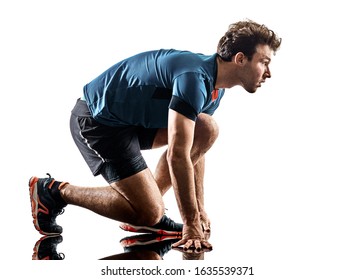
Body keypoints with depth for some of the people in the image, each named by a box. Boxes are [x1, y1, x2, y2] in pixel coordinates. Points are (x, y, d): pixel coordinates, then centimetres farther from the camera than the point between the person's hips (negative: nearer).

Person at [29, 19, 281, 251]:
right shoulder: (195, 78, -27)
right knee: (149, 212, -13)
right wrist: (191, 225, -25)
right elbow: (177, 155, -30)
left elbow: (196, 146, 14)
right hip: (97, 120, -10)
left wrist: (200, 209, 14)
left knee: (208, 129, 0)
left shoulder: (215, 87, 4)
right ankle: (54, 191, 0)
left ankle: (150, 215, 5)